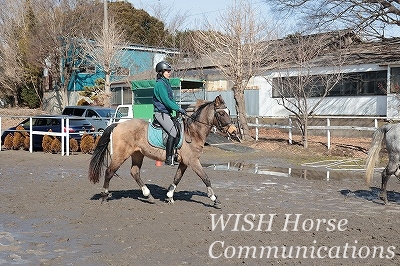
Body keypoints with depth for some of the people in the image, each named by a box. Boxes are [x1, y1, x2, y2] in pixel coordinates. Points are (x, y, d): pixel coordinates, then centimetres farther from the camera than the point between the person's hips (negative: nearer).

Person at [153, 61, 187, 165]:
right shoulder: (160, 84, -11)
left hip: (167, 113, 10)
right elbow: (166, 101, -18)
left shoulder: (166, 83, 19)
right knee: (173, 131, -22)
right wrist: (179, 109, -18)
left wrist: (179, 108, 10)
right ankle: (168, 158, -20)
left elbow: (171, 100, 22)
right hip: (161, 113, -10)